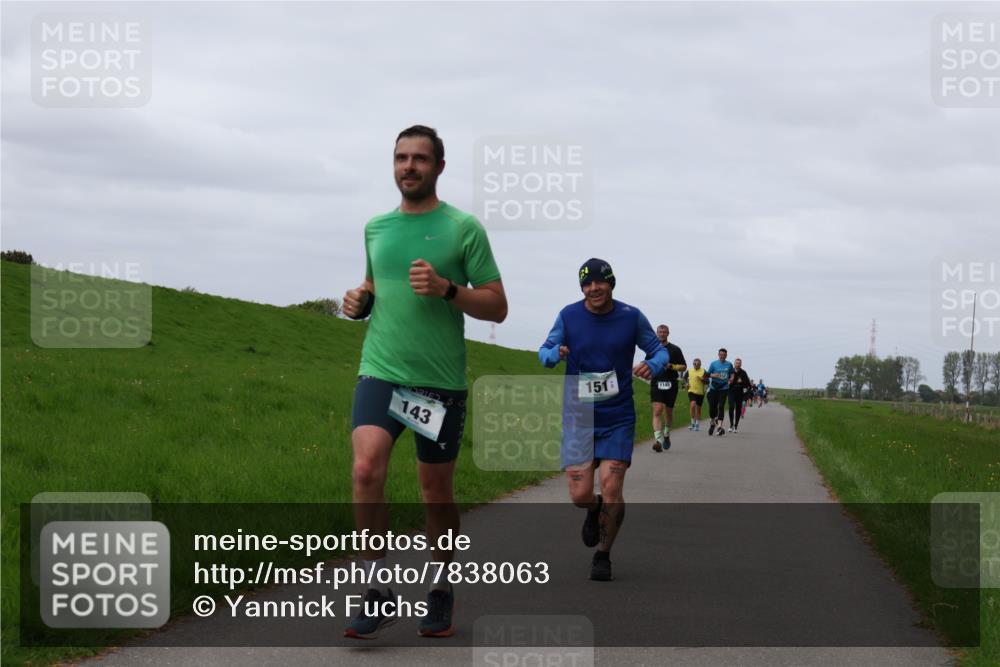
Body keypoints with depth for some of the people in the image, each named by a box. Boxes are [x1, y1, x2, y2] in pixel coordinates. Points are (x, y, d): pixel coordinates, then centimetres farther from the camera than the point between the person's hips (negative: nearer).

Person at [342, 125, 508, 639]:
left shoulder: (463, 228, -1)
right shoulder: (375, 228, 12)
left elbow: (497, 307, -2)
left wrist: (446, 288, -18)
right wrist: (359, 300, 5)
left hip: (441, 380, -2)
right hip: (380, 371, 2)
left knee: (436, 493, 8)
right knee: (366, 470, -20)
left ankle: (441, 591, 28)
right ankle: (377, 591, -11)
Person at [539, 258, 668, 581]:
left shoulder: (631, 317, -4)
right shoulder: (569, 316, -4)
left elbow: (659, 350, 6)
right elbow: (545, 351, 6)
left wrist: (653, 365, -18)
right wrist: (555, 354, -19)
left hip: (618, 417, 0)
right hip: (578, 415, 0)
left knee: (612, 488, -9)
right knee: (580, 494, -7)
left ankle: (603, 555, 12)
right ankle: (594, 510, 32)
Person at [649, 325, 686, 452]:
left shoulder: (675, 350, 5)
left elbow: (684, 367, 5)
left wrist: (672, 366, -13)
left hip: (671, 384, 0)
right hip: (656, 383, 0)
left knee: (669, 412, 12)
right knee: (657, 411, -15)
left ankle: (666, 435, 37)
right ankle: (658, 440, -25)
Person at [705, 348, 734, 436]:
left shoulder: (729, 365, 7)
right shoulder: (713, 364, 3)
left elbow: (732, 374, 20)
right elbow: (708, 374, 6)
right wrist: (713, 375, -15)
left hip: (724, 388, 0)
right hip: (714, 388, 0)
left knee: (721, 407, -10)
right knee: (712, 407, -1)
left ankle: (719, 426, -15)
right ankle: (712, 423, 25)